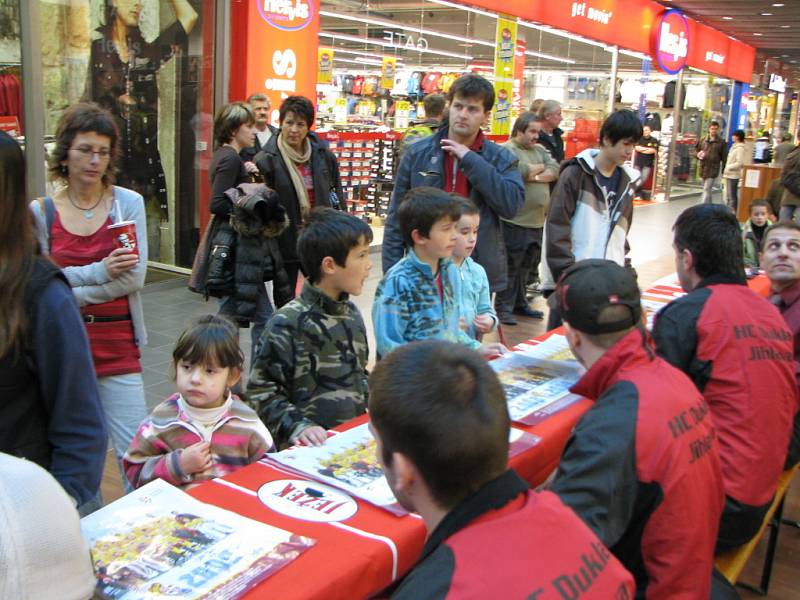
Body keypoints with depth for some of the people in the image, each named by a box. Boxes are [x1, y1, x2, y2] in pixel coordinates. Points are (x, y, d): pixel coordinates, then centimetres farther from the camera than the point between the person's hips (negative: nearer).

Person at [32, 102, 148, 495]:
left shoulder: (129, 203, 0)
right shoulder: (40, 212, 2)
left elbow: (134, 277, -10)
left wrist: (66, 291, -13)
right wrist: (100, 272, -14)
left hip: (117, 344, -1)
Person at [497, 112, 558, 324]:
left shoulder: (540, 150, 16)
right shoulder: (507, 150, -8)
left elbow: (556, 170, 3)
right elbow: (520, 171, -24)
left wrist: (535, 176, -13)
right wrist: (540, 168, -4)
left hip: (537, 221, 8)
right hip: (514, 222, -8)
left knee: (527, 266, 16)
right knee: (511, 266, -1)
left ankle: (520, 303, 28)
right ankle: (504, 307, 8)